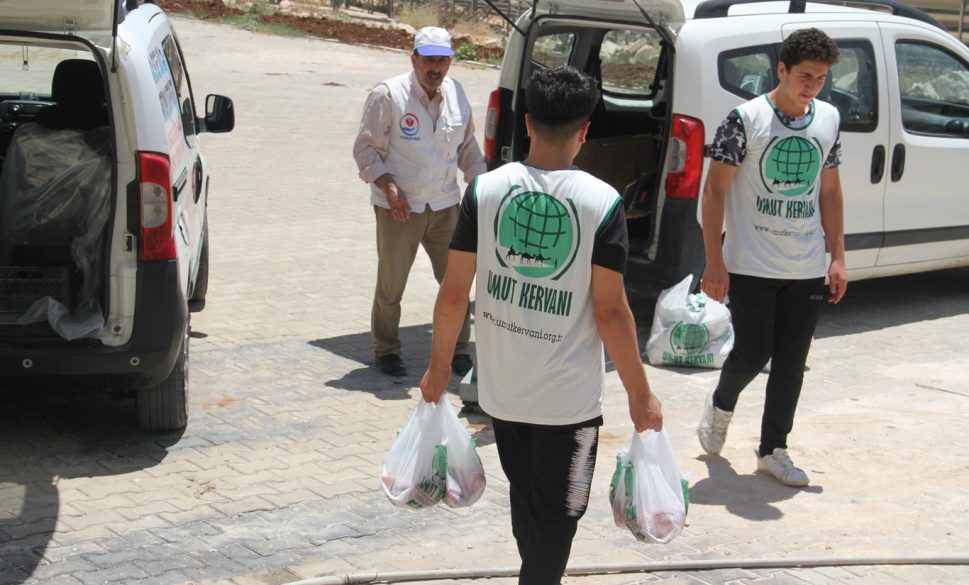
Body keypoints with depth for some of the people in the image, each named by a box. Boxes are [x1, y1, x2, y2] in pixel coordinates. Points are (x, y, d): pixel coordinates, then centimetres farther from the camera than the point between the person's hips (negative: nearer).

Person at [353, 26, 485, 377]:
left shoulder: (457, 94, 4)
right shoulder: (388, 95, -12)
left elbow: (467, 146, 17)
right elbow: (365, 149, -9)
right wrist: (389, 186, -20)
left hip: (445, 205, 4)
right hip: (399, 208, -4)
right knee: (391, 285, 7)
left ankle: (458, 349, 22)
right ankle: (386, 351, 24)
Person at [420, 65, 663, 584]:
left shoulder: (485, 189, -6)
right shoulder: (602, 202, -12)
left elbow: (454, 292, -4)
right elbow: (610, 310, -13)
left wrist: (438, 368, 10)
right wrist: (640, 395, -2)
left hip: (501, 388, 4)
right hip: (569, 397, -3)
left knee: (525, 498, 24)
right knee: (556, 515, 11)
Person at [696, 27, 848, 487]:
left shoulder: (828, 120, 6)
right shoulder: (746, 119, -9)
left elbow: (830, 191, 15)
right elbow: (714, 191, -8)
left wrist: (838, 257, 10)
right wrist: (714, 262, -13)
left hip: (807, 270, 5)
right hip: (751, 266, -4)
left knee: (791, 362, 7)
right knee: (753, 354, -2)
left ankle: (773, 449, 20)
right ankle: (720, 406, 29)